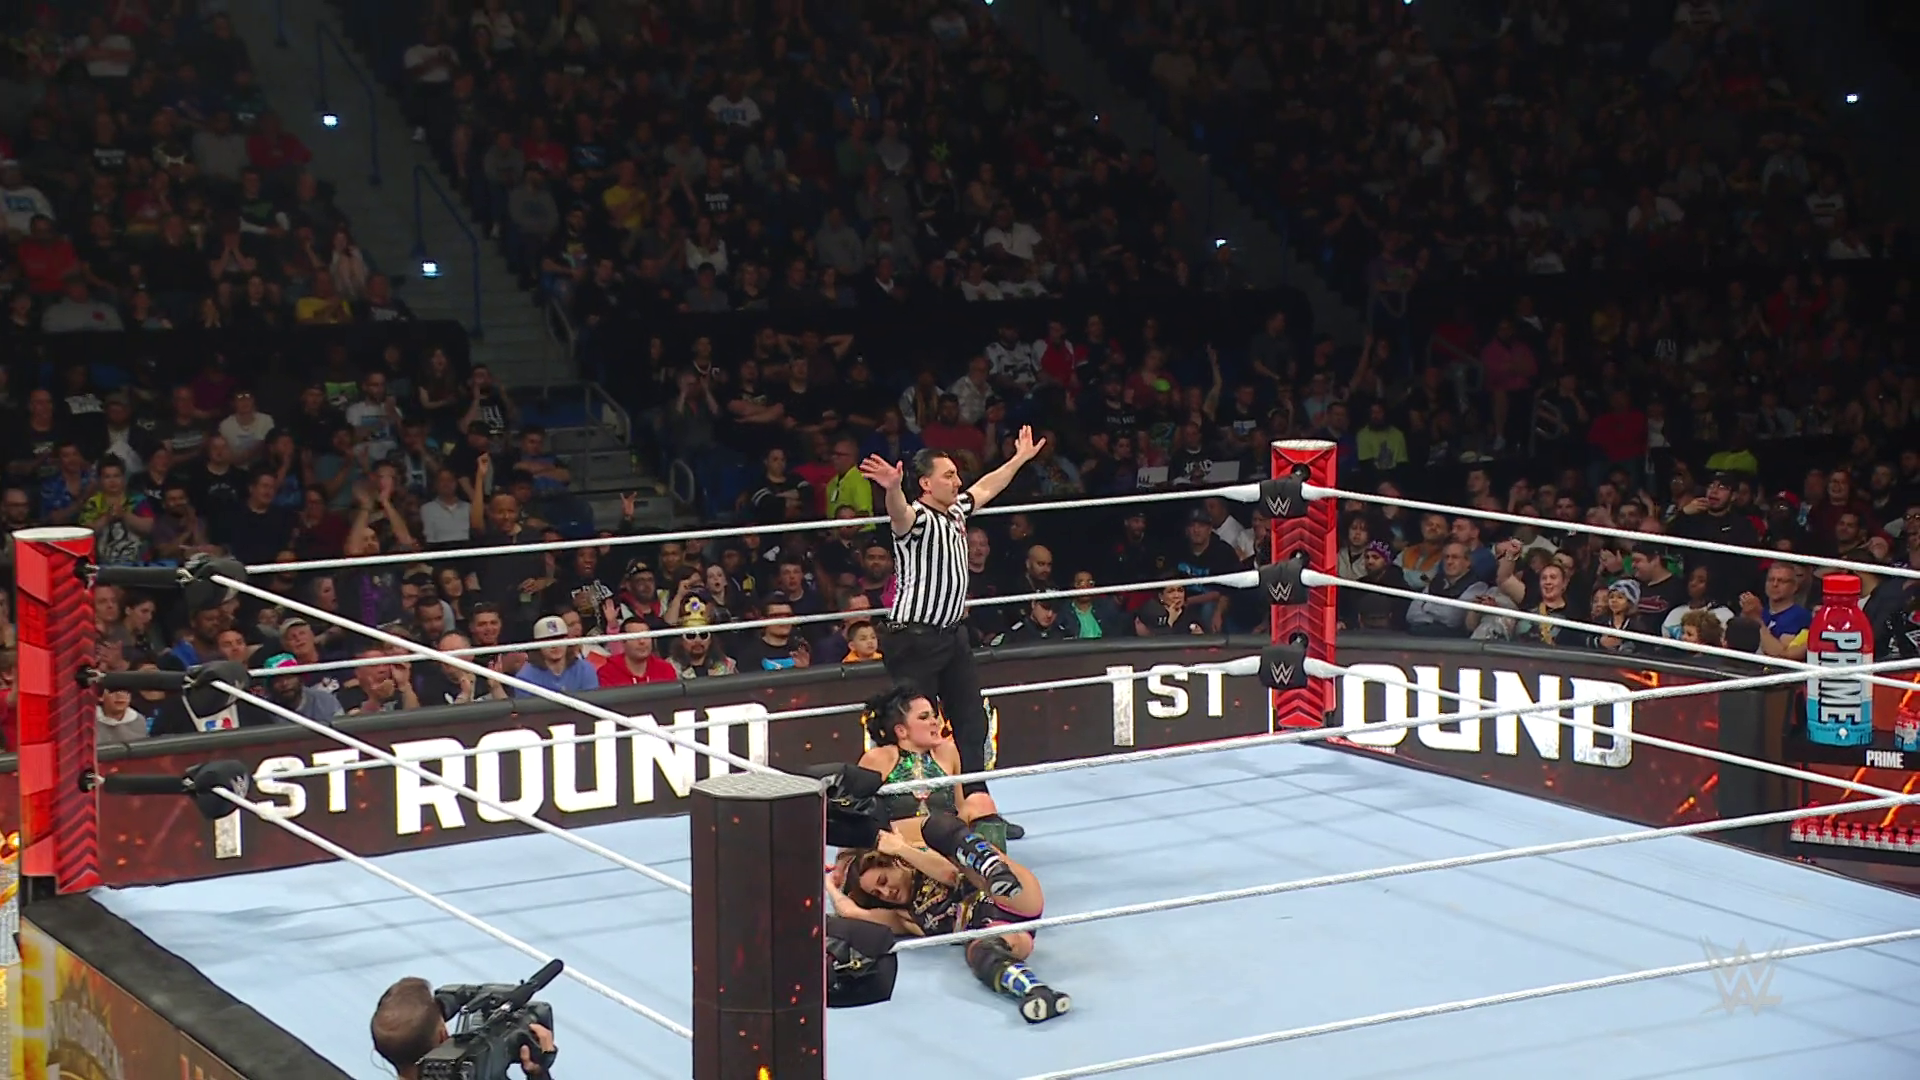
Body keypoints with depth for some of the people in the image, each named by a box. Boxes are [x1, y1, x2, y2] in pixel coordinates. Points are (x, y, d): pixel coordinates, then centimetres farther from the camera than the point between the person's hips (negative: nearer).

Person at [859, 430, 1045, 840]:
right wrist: (893, 488, -61)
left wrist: (1020, 458, 43)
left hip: (953, 634, 9)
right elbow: (900, 512, -40)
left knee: (971, 724, 11)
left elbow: (985, 487, 32)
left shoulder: (955, 512, 12)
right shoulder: (917, 520, -15)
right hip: (915, 639, -9)